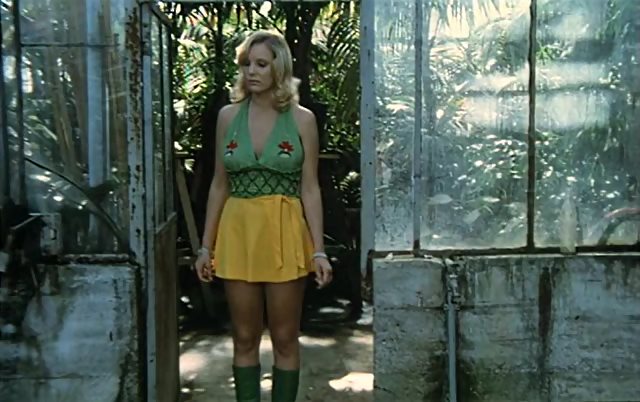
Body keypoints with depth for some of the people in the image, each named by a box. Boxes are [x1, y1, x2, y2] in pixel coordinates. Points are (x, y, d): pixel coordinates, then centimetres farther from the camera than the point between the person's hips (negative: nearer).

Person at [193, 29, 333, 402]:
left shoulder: (302, 119, -2)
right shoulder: (228, 116, 5)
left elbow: (310, 189, -3)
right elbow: (219, 185, 8)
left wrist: (319, 249, -9)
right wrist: (207, 245, 6)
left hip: (284, 232, -2)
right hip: (237, 232, 3)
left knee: (285, 339, 7)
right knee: (244, 339, 10)